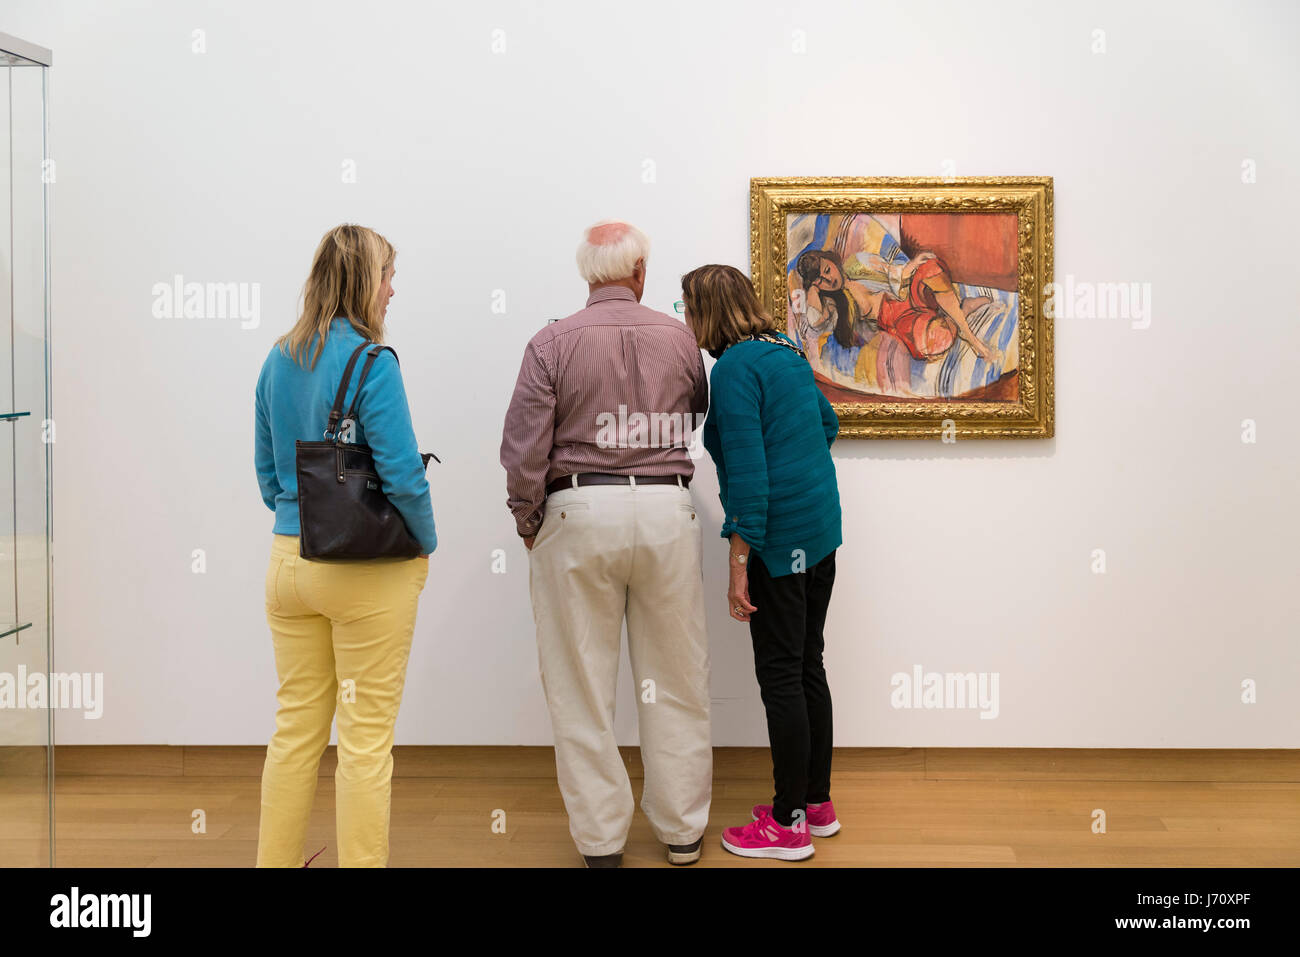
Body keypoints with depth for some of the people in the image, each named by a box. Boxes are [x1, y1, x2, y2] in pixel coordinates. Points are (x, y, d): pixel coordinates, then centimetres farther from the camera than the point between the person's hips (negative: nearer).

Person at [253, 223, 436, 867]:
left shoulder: (278, 361, 6)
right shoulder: (371, 362, -15)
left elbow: (266, 471, 12)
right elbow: (402, 474, -18)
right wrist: (427, 545, -4)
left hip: (289, 562, 6)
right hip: (369, 570, -6)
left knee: (295, 728, 17)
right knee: (367, 737, 6)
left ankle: (276, 859, 28)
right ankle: (361, 861, 16)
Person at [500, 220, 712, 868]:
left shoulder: (553, 343, -4)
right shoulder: (678, 339, 3)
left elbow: (524, 445, -8)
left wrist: (528, 521, 5)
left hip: (579, 513, -2)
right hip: (666, 508, 2)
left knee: (582, 685, 8)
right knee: (676, 680, 13)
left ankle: (601, 840, 17)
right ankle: (682, 830, 24)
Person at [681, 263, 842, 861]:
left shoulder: (735, 366, -14)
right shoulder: (786, 353, 12)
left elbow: (748, 467, -20)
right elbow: (828, 423, 25)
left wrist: (739, 564, -18)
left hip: (779, 539, -9)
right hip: (822, 527, 9)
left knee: (780, 676, 0)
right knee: (808, 667, 15)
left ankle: (788, 823, 10)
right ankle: (817, 803, 26)